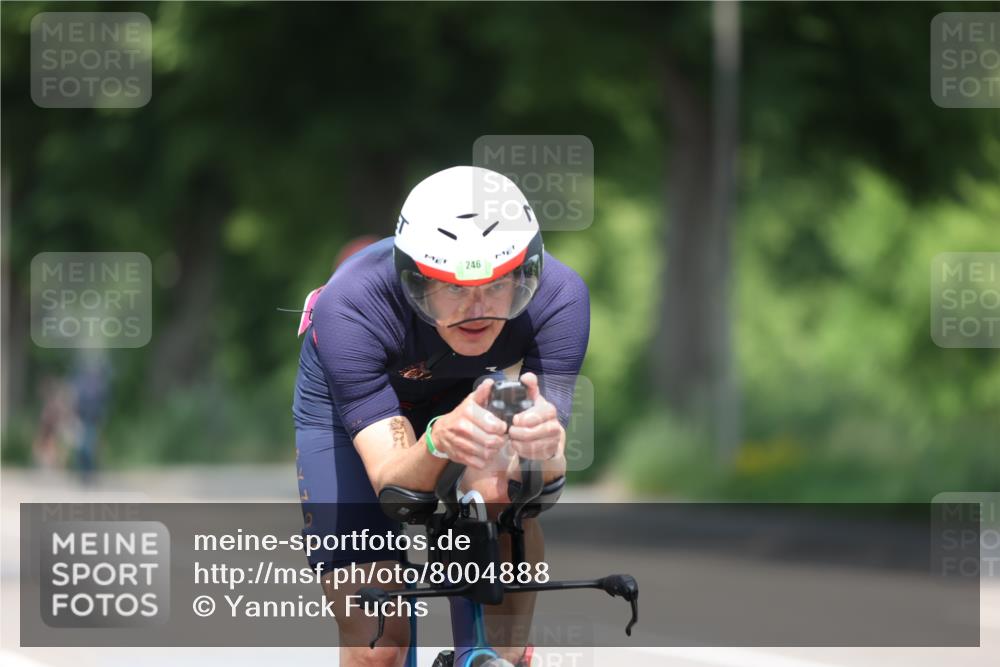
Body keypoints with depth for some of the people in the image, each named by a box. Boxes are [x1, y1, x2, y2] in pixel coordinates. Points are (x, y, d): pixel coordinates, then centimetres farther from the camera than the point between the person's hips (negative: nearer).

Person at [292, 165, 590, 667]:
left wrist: (542, 446, -60)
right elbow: (391, 484, -42)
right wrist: (439, 439, -64)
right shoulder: (352, 306, -39)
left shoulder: (558, 297, -33)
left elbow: (546, 474, -35)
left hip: (476, 388, 1)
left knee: (502, 496, -33)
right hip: (346, 405, -1)